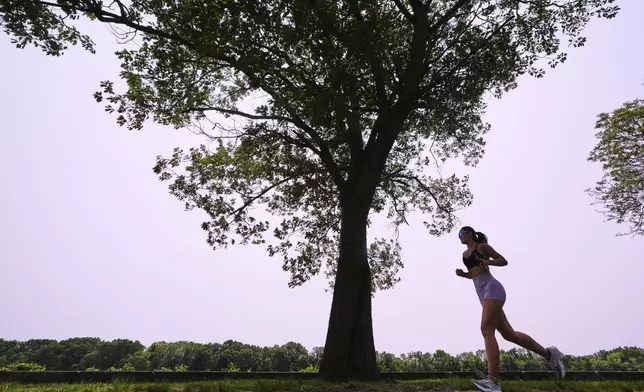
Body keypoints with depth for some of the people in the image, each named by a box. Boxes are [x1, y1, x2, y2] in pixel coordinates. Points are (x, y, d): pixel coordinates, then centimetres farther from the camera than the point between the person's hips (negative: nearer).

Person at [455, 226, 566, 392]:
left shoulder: (482, 246, 2)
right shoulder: (465, 254, 21)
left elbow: (504, 261, 6)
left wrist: (489, 262, -13)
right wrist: (462, 274, 10)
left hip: (492, 288, -8)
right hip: (484, 294, 8)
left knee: (487, 330, -20)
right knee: (508, 334, 7)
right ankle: (548, 354, 22)